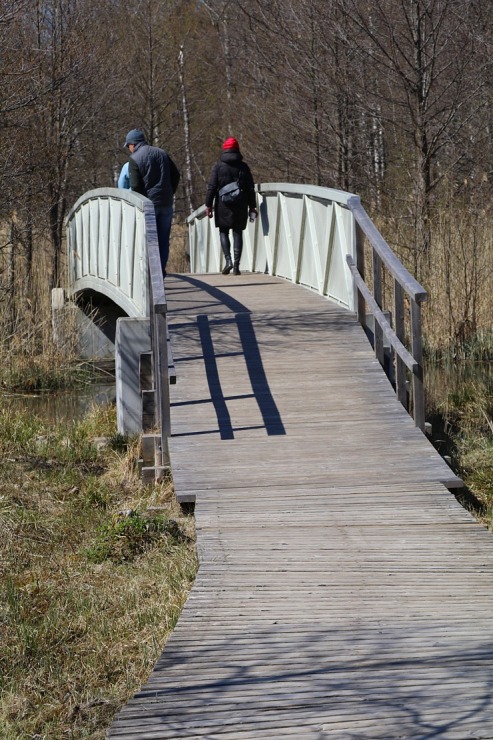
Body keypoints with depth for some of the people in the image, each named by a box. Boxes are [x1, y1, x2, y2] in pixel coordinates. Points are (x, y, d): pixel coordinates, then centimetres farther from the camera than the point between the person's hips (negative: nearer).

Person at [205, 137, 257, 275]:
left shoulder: (218, 166, -2)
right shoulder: (243, 167, 5)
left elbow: (212, 186, -5)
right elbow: (250, 188, 6)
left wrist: (208, 204, 0)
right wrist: (252, 206, 12)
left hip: (223, 205, -2)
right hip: (240, 206, 2)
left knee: (224, 232, 9)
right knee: (238, 233, 6)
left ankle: (228, 259, -10)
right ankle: (236, 265, 0)